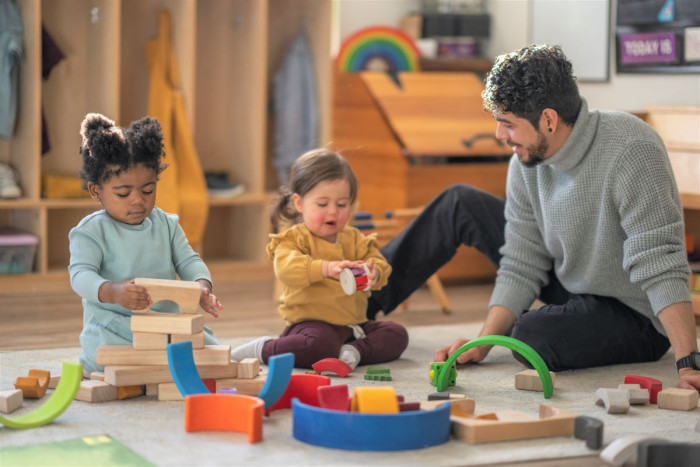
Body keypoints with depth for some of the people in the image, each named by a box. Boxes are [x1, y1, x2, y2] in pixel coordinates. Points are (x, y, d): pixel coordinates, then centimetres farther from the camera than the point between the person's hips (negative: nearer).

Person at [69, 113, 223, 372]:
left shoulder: (166, 224, 12)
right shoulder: (91, 231, -3)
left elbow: (189, 262, 8)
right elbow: (81, 274, -15)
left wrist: (202, 287, -17)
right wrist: (113, 292, -38)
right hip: (113, 327, -5)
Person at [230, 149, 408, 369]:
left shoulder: (355, 239, 13)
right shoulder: (294, 239, -4)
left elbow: (380, 266, 3)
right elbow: (286, 269, -24)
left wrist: (373, 273, -24)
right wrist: (326, 268, -39)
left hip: (353, 323, 6)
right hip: (311, 323, -6)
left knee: (397, 334, -7)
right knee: (321, 344, -36)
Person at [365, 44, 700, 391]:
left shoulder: (631, 153, -32)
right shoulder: (527, 161, -9)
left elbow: (661, 270, -36)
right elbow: (521, 267, -5)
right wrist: (482, 343, -15)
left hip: (637, 316, -7)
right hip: (573, 284, 7)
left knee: (532, 336, -36)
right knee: (460, 204, 5)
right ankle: (363, 300, 14)